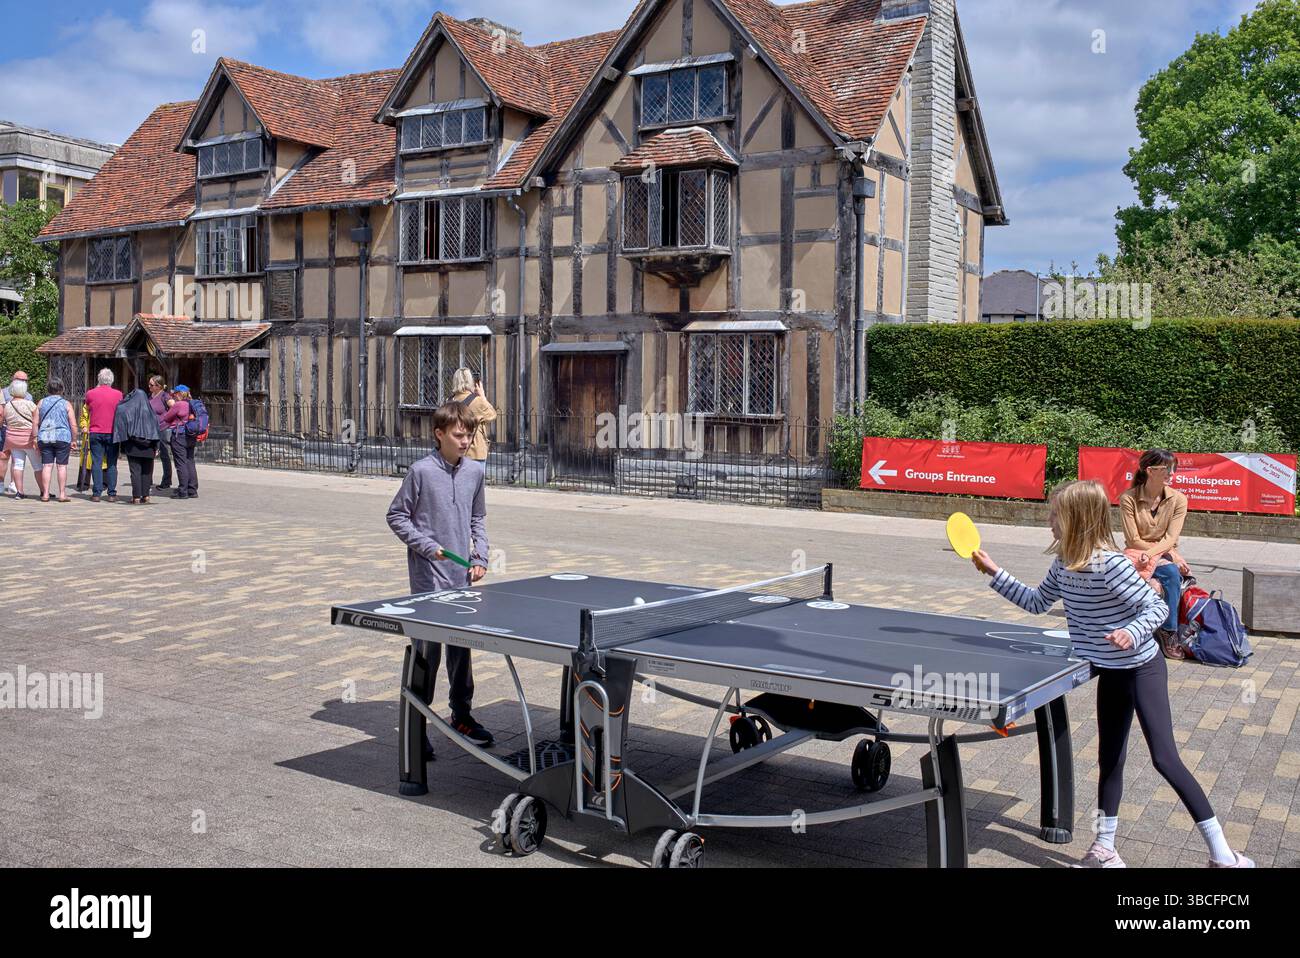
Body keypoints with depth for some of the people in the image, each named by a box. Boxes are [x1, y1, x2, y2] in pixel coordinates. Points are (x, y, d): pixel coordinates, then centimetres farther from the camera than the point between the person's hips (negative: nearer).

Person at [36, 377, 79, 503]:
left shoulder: (42, 403, 9)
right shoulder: (66, 404, 2)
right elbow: (73, 425, -2)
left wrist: (35, 438, 12)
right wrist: (74, 440, 5)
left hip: (44, 438, 2)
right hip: (62, 437, -2)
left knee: (47, 465, 3)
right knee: (61, 465, 0)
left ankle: (45, 494, 3)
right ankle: (62, 494, 1)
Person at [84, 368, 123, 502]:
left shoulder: (91, 394, -2)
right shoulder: (118, 394, -3)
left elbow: (88, 408, 16)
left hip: (95, 433, 0)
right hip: (112, 433, 0)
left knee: (96, 463, 3)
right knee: (111, 464, 4)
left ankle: (96, 493, 1)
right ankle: (112, 493, 3)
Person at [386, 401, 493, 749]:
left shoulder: (476, 472, 5)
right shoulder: (421, 471, -10)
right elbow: (396, 516, -3)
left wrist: (481, 557, 7)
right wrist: (427, 546, -12)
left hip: (463, 577, 5)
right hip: (429, 576, -5)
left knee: (461, 645, 14)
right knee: (427, 648, -4)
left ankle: (461, 714, 27)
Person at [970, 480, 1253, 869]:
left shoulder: (1111, 563, -26)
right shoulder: (1063, 564, -2)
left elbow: (1157, 607, -22)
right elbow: (1037, 603, 14)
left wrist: (1131, 633, -40)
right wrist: (995, 573, 9)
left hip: (1142, 669, -8)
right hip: (1110, 673, 8)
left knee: (1165, 759, -7)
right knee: (1109, 759, 13)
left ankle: (1221, 853, 3)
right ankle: (1104, 850, 23)